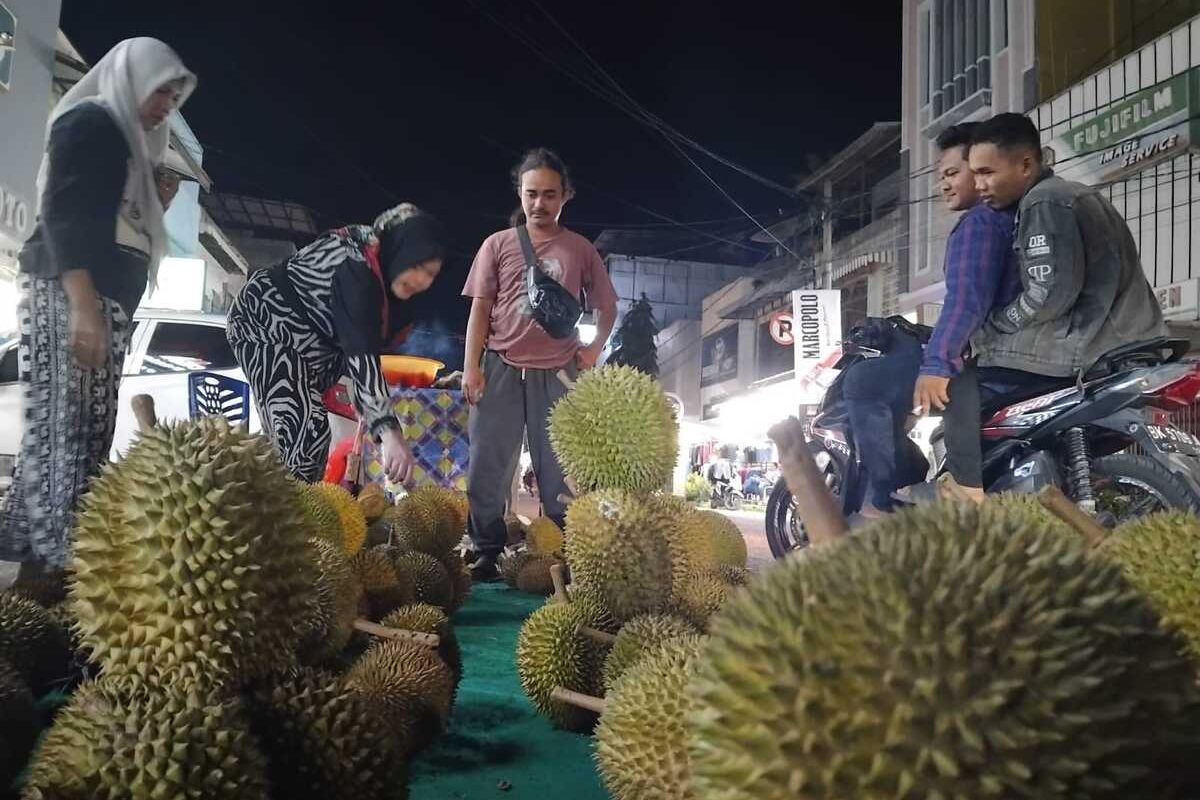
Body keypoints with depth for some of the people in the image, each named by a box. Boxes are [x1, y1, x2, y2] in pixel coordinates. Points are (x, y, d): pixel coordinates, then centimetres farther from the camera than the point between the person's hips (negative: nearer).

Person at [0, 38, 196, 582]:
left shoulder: (127, 141, 27)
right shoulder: (89, 120, 0)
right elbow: (62, 212, -15)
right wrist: (84, 306, -22)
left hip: (102, 302, 9)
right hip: (68, 295, -9)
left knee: (84, 436, 3)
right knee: (62, 431, -14)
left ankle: (47, 565, 4)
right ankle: (46, 567, -15)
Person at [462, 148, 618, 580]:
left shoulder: (580, 249, 8)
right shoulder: (498, 244, 7)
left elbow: (607, 306, 16)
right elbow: (480, 308, 5)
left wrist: (595, 348, 0)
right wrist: (471, 366, -4)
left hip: (557, 375, 0)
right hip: (501, 370, 0)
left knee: (558, 472, 5)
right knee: (488, 467, 0)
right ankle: (487, 555, 9)